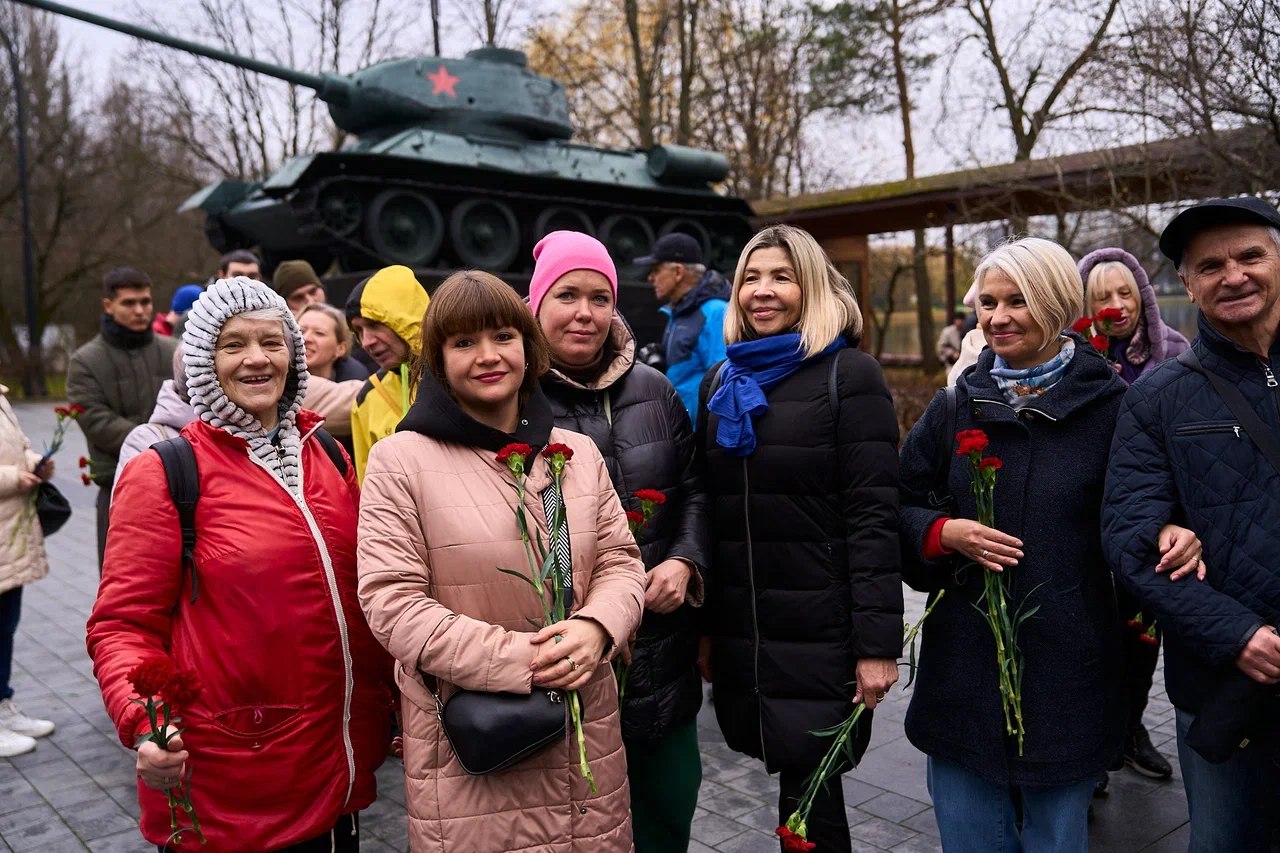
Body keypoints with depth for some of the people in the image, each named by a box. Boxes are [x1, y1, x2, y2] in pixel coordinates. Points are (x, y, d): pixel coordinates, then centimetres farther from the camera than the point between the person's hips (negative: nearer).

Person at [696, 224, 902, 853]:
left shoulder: (849, 376, -5)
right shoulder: (721, 383, 11)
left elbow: (873, 517, -12)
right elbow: (711, 513, 12)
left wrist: (877, 642, -15)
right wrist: (704, 627, 11)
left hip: (821, 634, -5)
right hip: (739, 632, 5)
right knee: (805, 794, 14)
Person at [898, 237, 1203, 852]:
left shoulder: (1110, 404, -4)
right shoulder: (955, 406, 3)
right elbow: (898, 507, 5)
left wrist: (1171, 534, -17)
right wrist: (944, 533, -14)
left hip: (1067, 668, -2)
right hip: (966, 664, 2)